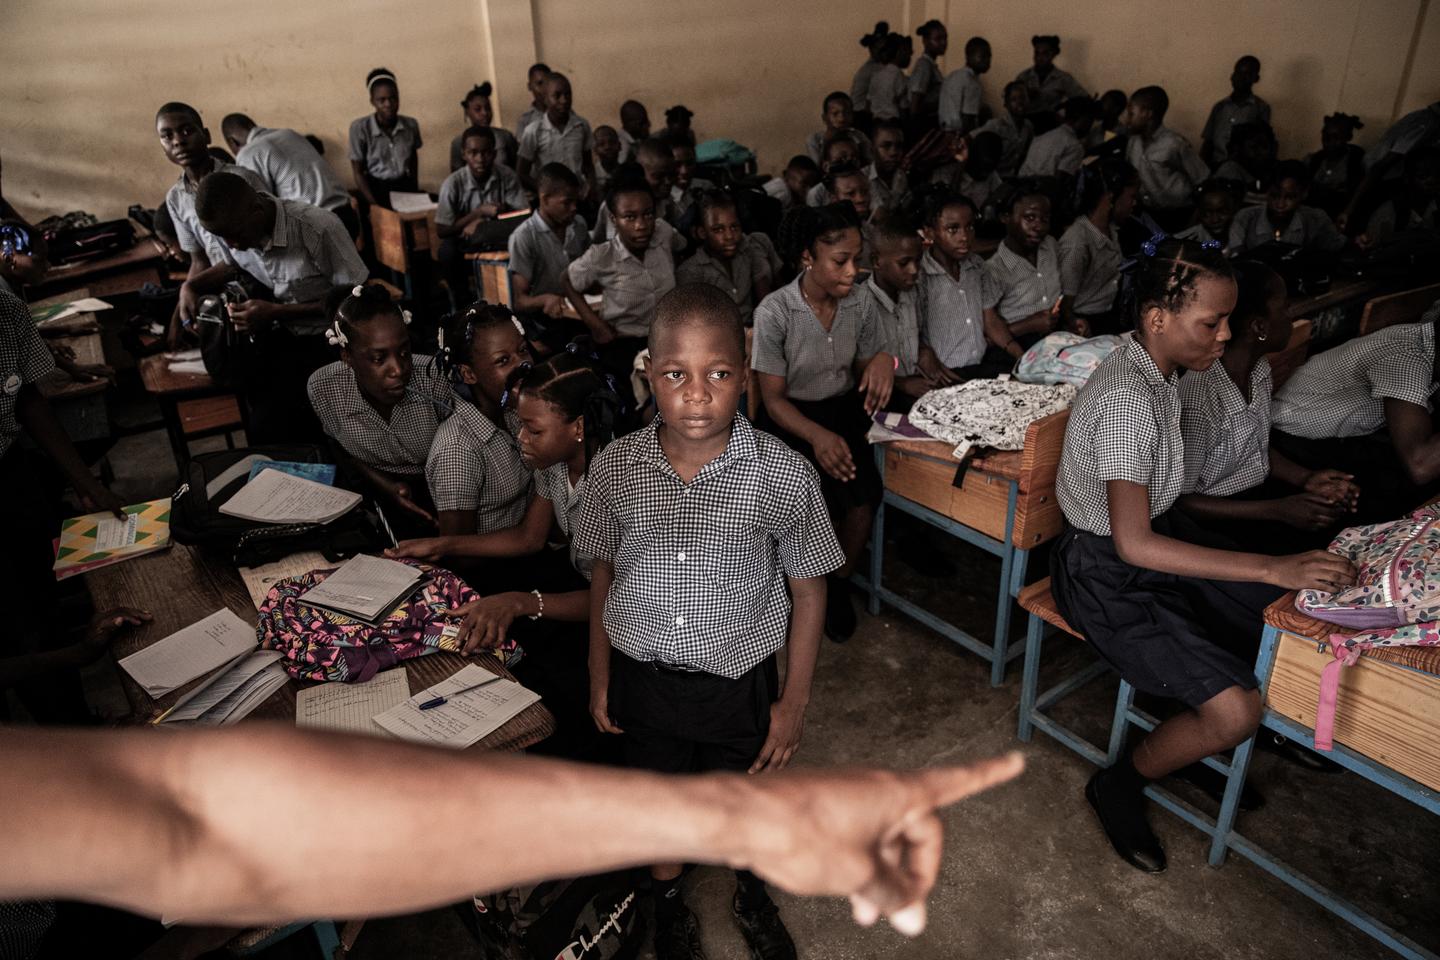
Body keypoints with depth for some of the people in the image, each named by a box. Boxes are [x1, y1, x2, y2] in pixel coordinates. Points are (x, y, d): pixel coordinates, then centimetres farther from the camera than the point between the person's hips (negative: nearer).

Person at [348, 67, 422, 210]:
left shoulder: (411, 125, -4)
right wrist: (374, 204, -16)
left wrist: (415, 191, 12)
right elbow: (358, 172, -7)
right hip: (376, 189, -3)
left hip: (405, 187, 3)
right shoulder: (359, 128, -13)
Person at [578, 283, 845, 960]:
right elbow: (604, 577, 0)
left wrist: (794, 703, -4)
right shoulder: (615, 468, -14)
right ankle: (668, 899, 56)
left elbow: (808, 591, -8)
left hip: (740, 680, -1)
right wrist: (600, 679, 6)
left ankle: (751, 892, 56)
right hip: (642, 677, 2)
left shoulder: (784, 476, -20)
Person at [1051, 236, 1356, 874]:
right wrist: (1271, 568, -30)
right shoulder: (1127, 397, -28)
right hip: (1105, 572, -9)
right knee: (1236, 712, -18)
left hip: (1157, 535, 9)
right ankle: (1120, 787, 7)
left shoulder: (1157, 372, 2)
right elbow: (1133, 544, -31)